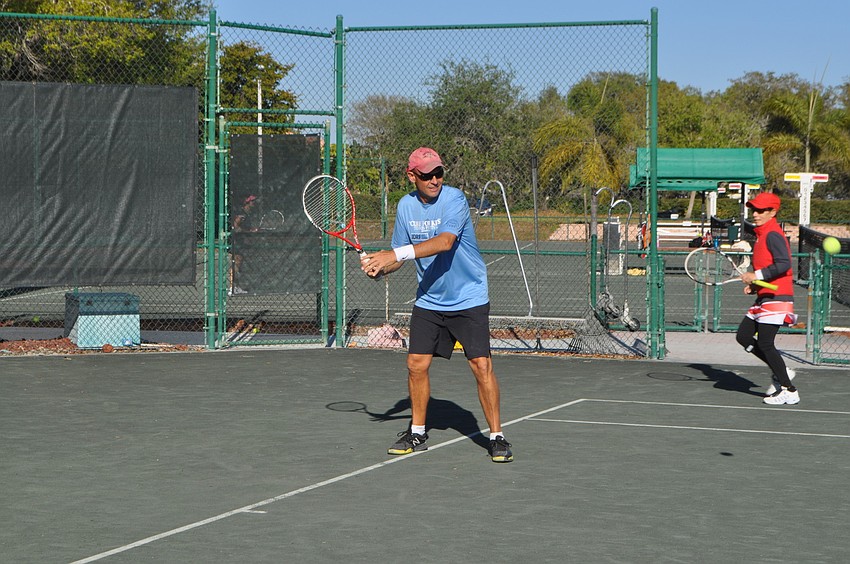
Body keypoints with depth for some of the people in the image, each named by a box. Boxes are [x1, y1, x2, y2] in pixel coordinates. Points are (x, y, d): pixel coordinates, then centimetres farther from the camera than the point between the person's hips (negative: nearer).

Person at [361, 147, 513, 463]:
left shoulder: (454, 200, -17)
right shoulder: (406, 206, 1)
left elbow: (445, 242, -33)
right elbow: (401, 254, 9)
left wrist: (397, 254, -40)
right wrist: (379, 268, -13)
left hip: (468, 300, -5)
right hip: (428, 301, 5)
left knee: (481, 365, -10)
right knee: (416, 364, 3)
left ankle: (496, 436, 2)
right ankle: (417, 433, 20)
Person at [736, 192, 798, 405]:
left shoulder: (773, 235, -13)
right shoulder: (762, 235, 17)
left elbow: (784, 264, -25)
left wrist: (757, 275, -22)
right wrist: (754, 286, 10)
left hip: (776, 298, -10)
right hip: (764, 298, 10)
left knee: (765, 344, -10)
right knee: (743, 336, 9)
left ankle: (789, 391, -2)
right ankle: (782, 372, 17)